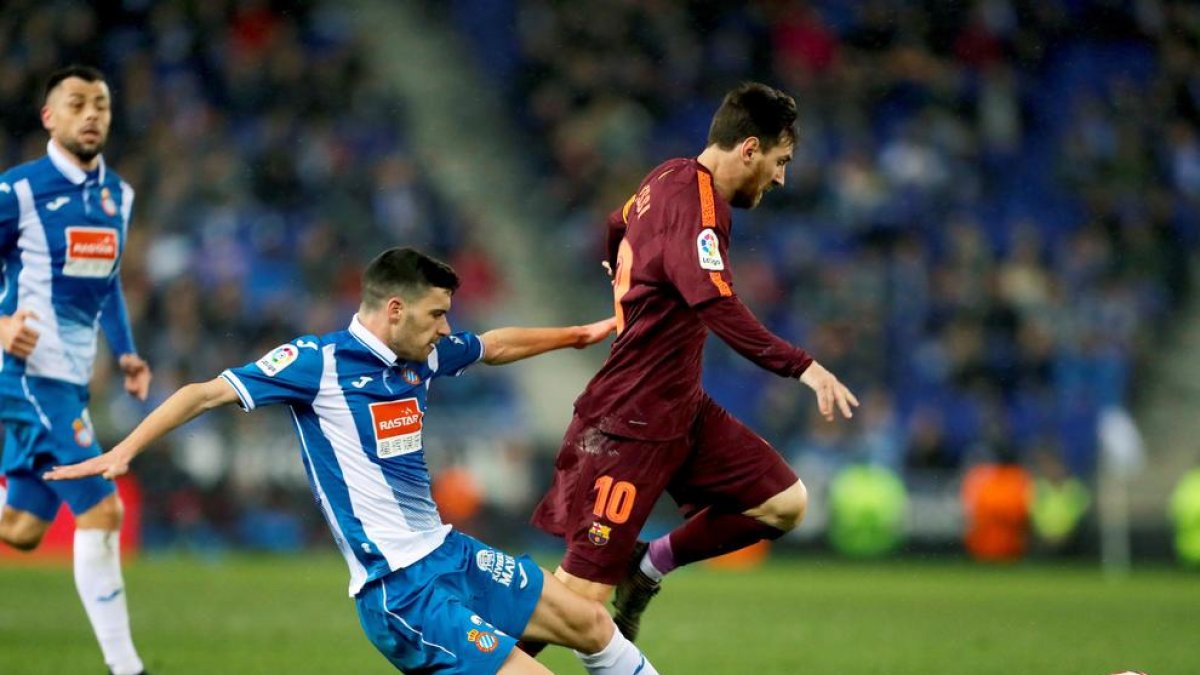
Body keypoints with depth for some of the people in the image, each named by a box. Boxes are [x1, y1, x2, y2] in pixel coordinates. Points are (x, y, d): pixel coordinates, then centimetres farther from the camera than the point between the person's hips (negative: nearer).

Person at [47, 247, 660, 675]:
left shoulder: (422, 356, 9)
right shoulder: (320, 361, -13)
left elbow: (495, 346, 30)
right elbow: (208, 393, -13)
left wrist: (580, 334, 40)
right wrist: (123, 451, -22)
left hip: (448, 552, 9)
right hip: (401, 586, -9)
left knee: (590, 623, 16)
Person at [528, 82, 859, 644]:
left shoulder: (669, 178, 8)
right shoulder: (696, 208, -21)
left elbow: (616, 230, 28)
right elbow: (722, 313, -32)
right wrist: (803, 367, -37)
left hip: (681, 409, 10)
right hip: (633, 423, -10)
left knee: (785, 504, 4)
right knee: (583, 592, -8)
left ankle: (651, 564, 14)